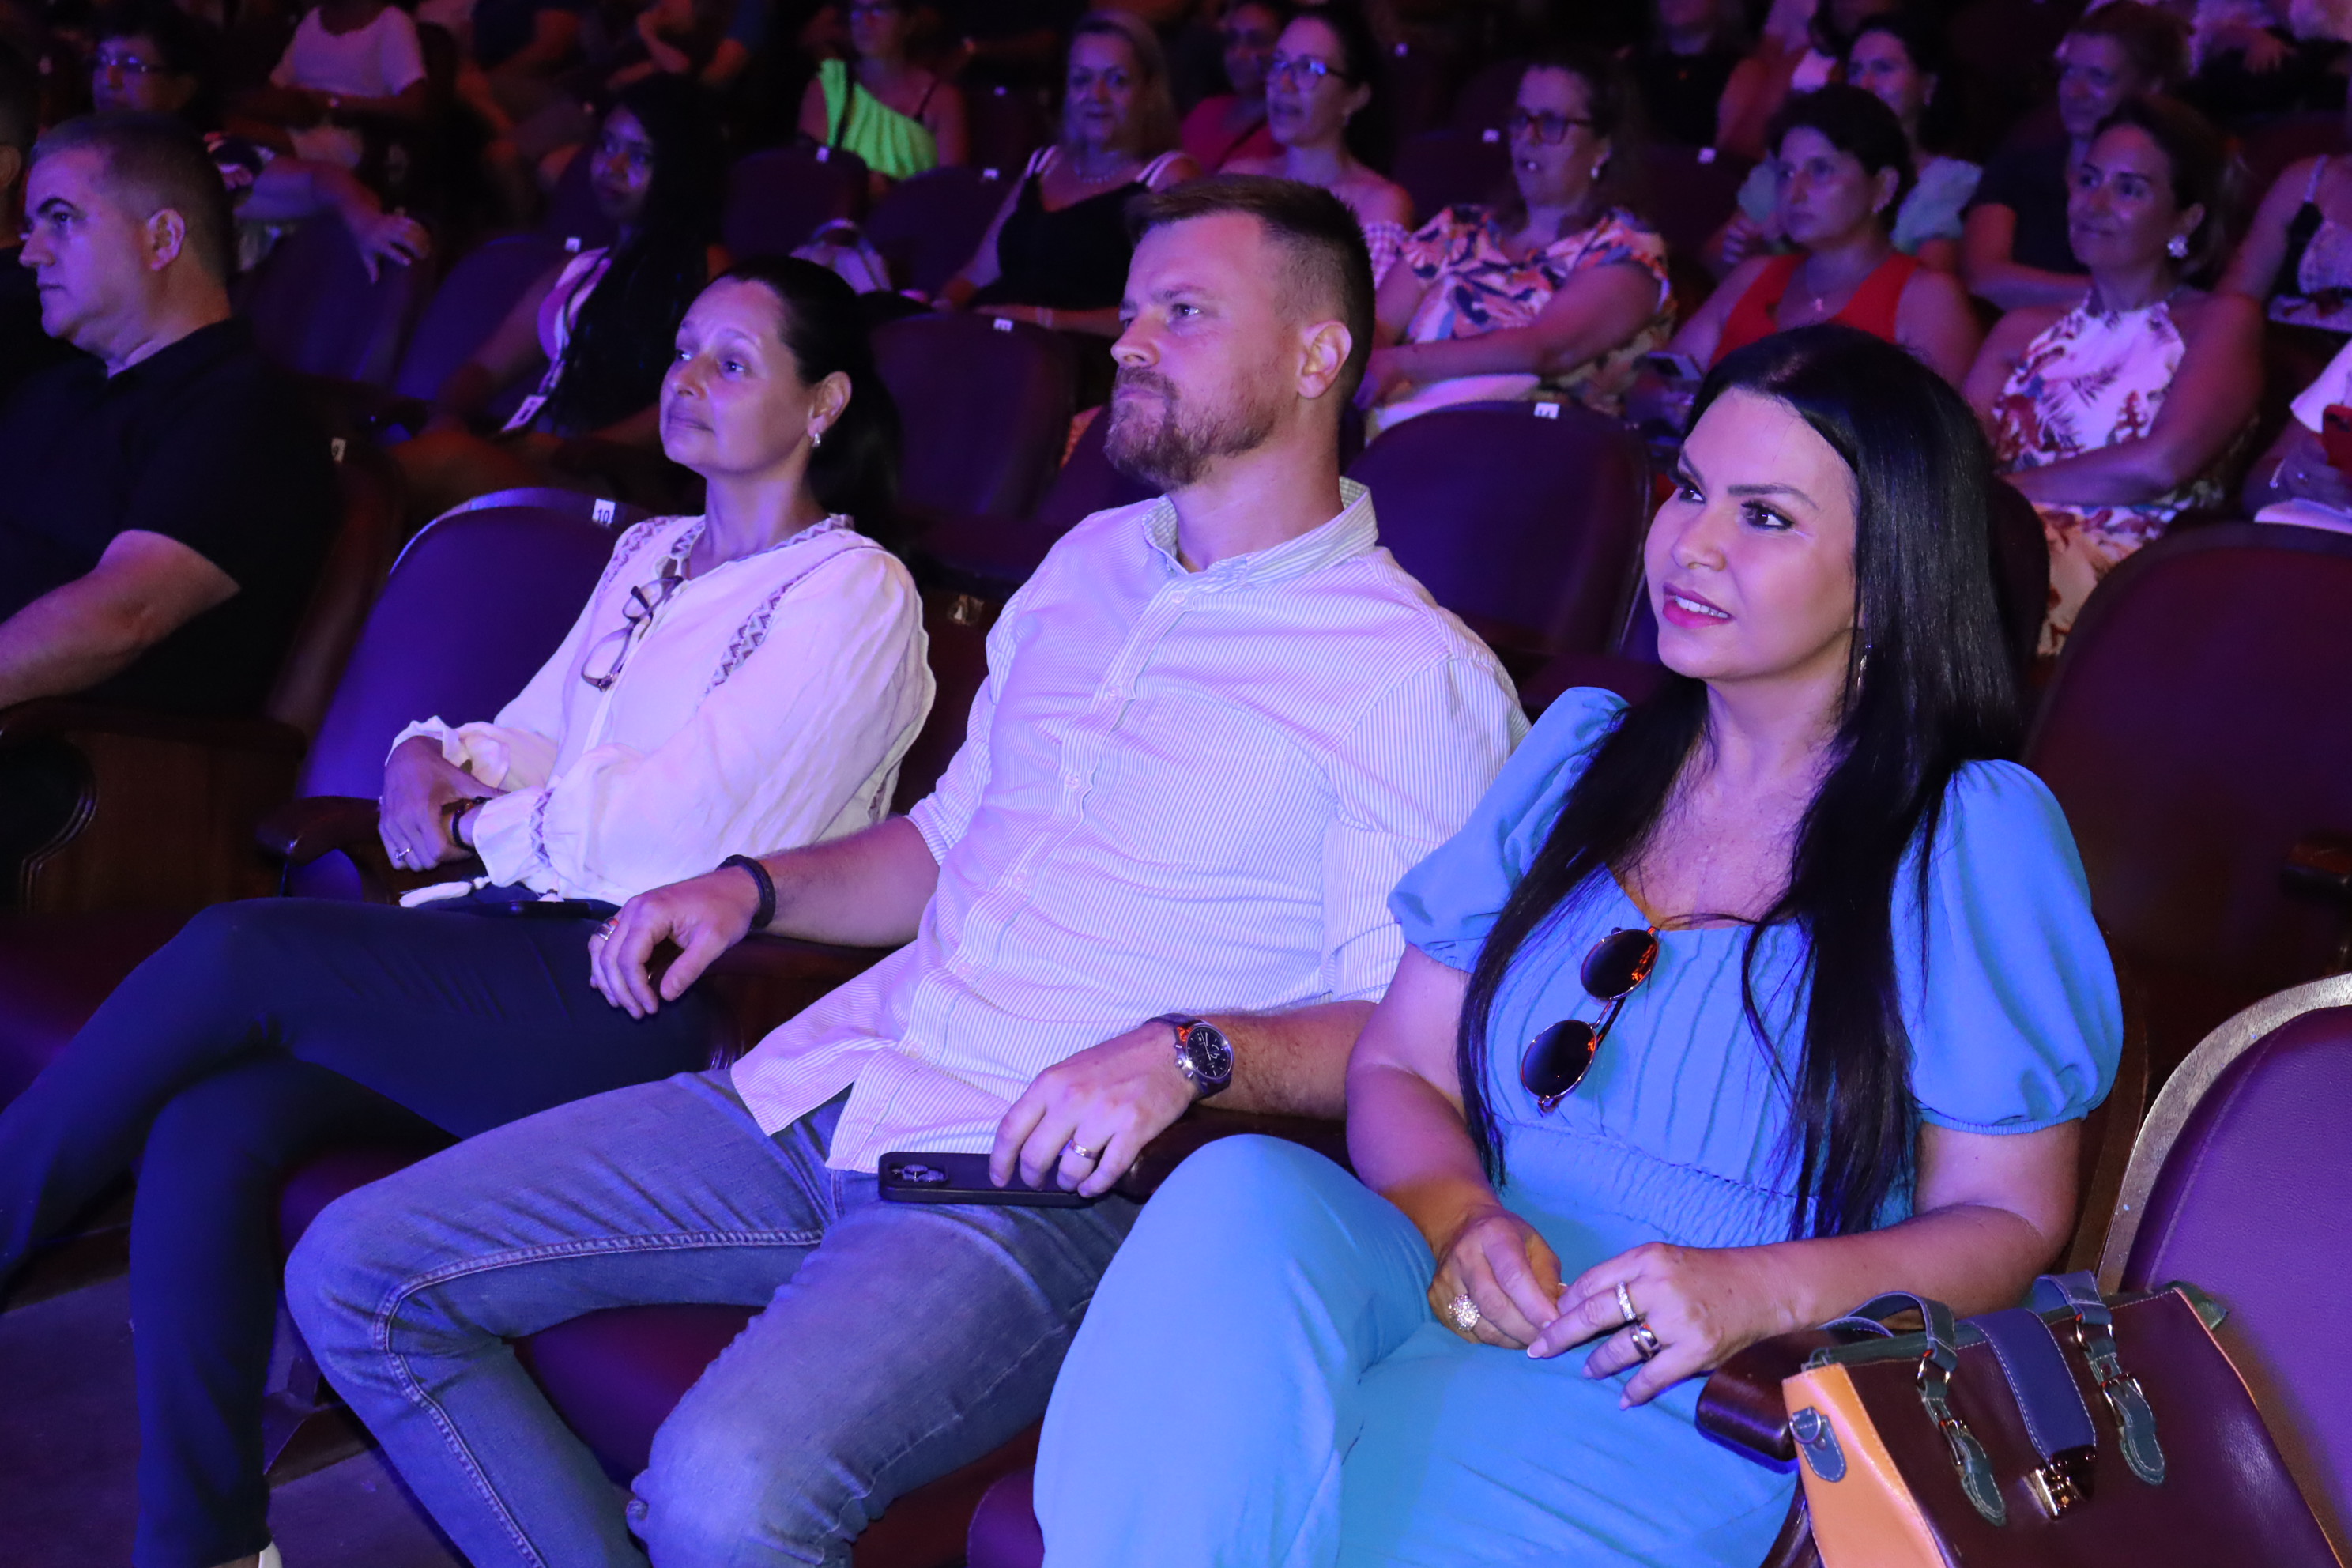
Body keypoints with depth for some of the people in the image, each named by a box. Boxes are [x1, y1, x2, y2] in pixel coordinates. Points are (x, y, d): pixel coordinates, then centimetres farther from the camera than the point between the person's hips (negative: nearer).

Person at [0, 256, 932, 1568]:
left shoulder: (855, 593, -1)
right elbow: (536, 736, 20)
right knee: (208, 1131, -18)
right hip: (530, 948, 7)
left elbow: (677, 816, -10)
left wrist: (483, 820, 1)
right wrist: (438, 758, -1)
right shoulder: (651, 555, 25)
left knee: (241, 953, -23)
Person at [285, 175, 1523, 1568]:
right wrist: (753, 890, 12)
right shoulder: (1092, 562, 19)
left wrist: (1190, 1050, -26)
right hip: (814, 1090, 8)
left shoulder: (1415, 679, -6)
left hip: (1048, 1185, -7)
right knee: (355, 1275, 0)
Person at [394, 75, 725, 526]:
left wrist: (578, 450, -18)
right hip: (513, 463, 6)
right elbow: (486, 366, 27)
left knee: (451, 458, -37)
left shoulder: (705, 269, 10)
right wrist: (448, 418, 2)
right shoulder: (575, 269, 33)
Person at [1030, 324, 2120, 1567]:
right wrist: (1458, 1218, -10)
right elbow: (1398, 1066, 14)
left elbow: (2006, 1220, 3)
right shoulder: (1583, 750, 16)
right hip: (1450, 1293, 5)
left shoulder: (1976, 835, 1)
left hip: (1704, 1406, -5)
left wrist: (1761, 1293, -16)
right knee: (1239, 1191, -30)